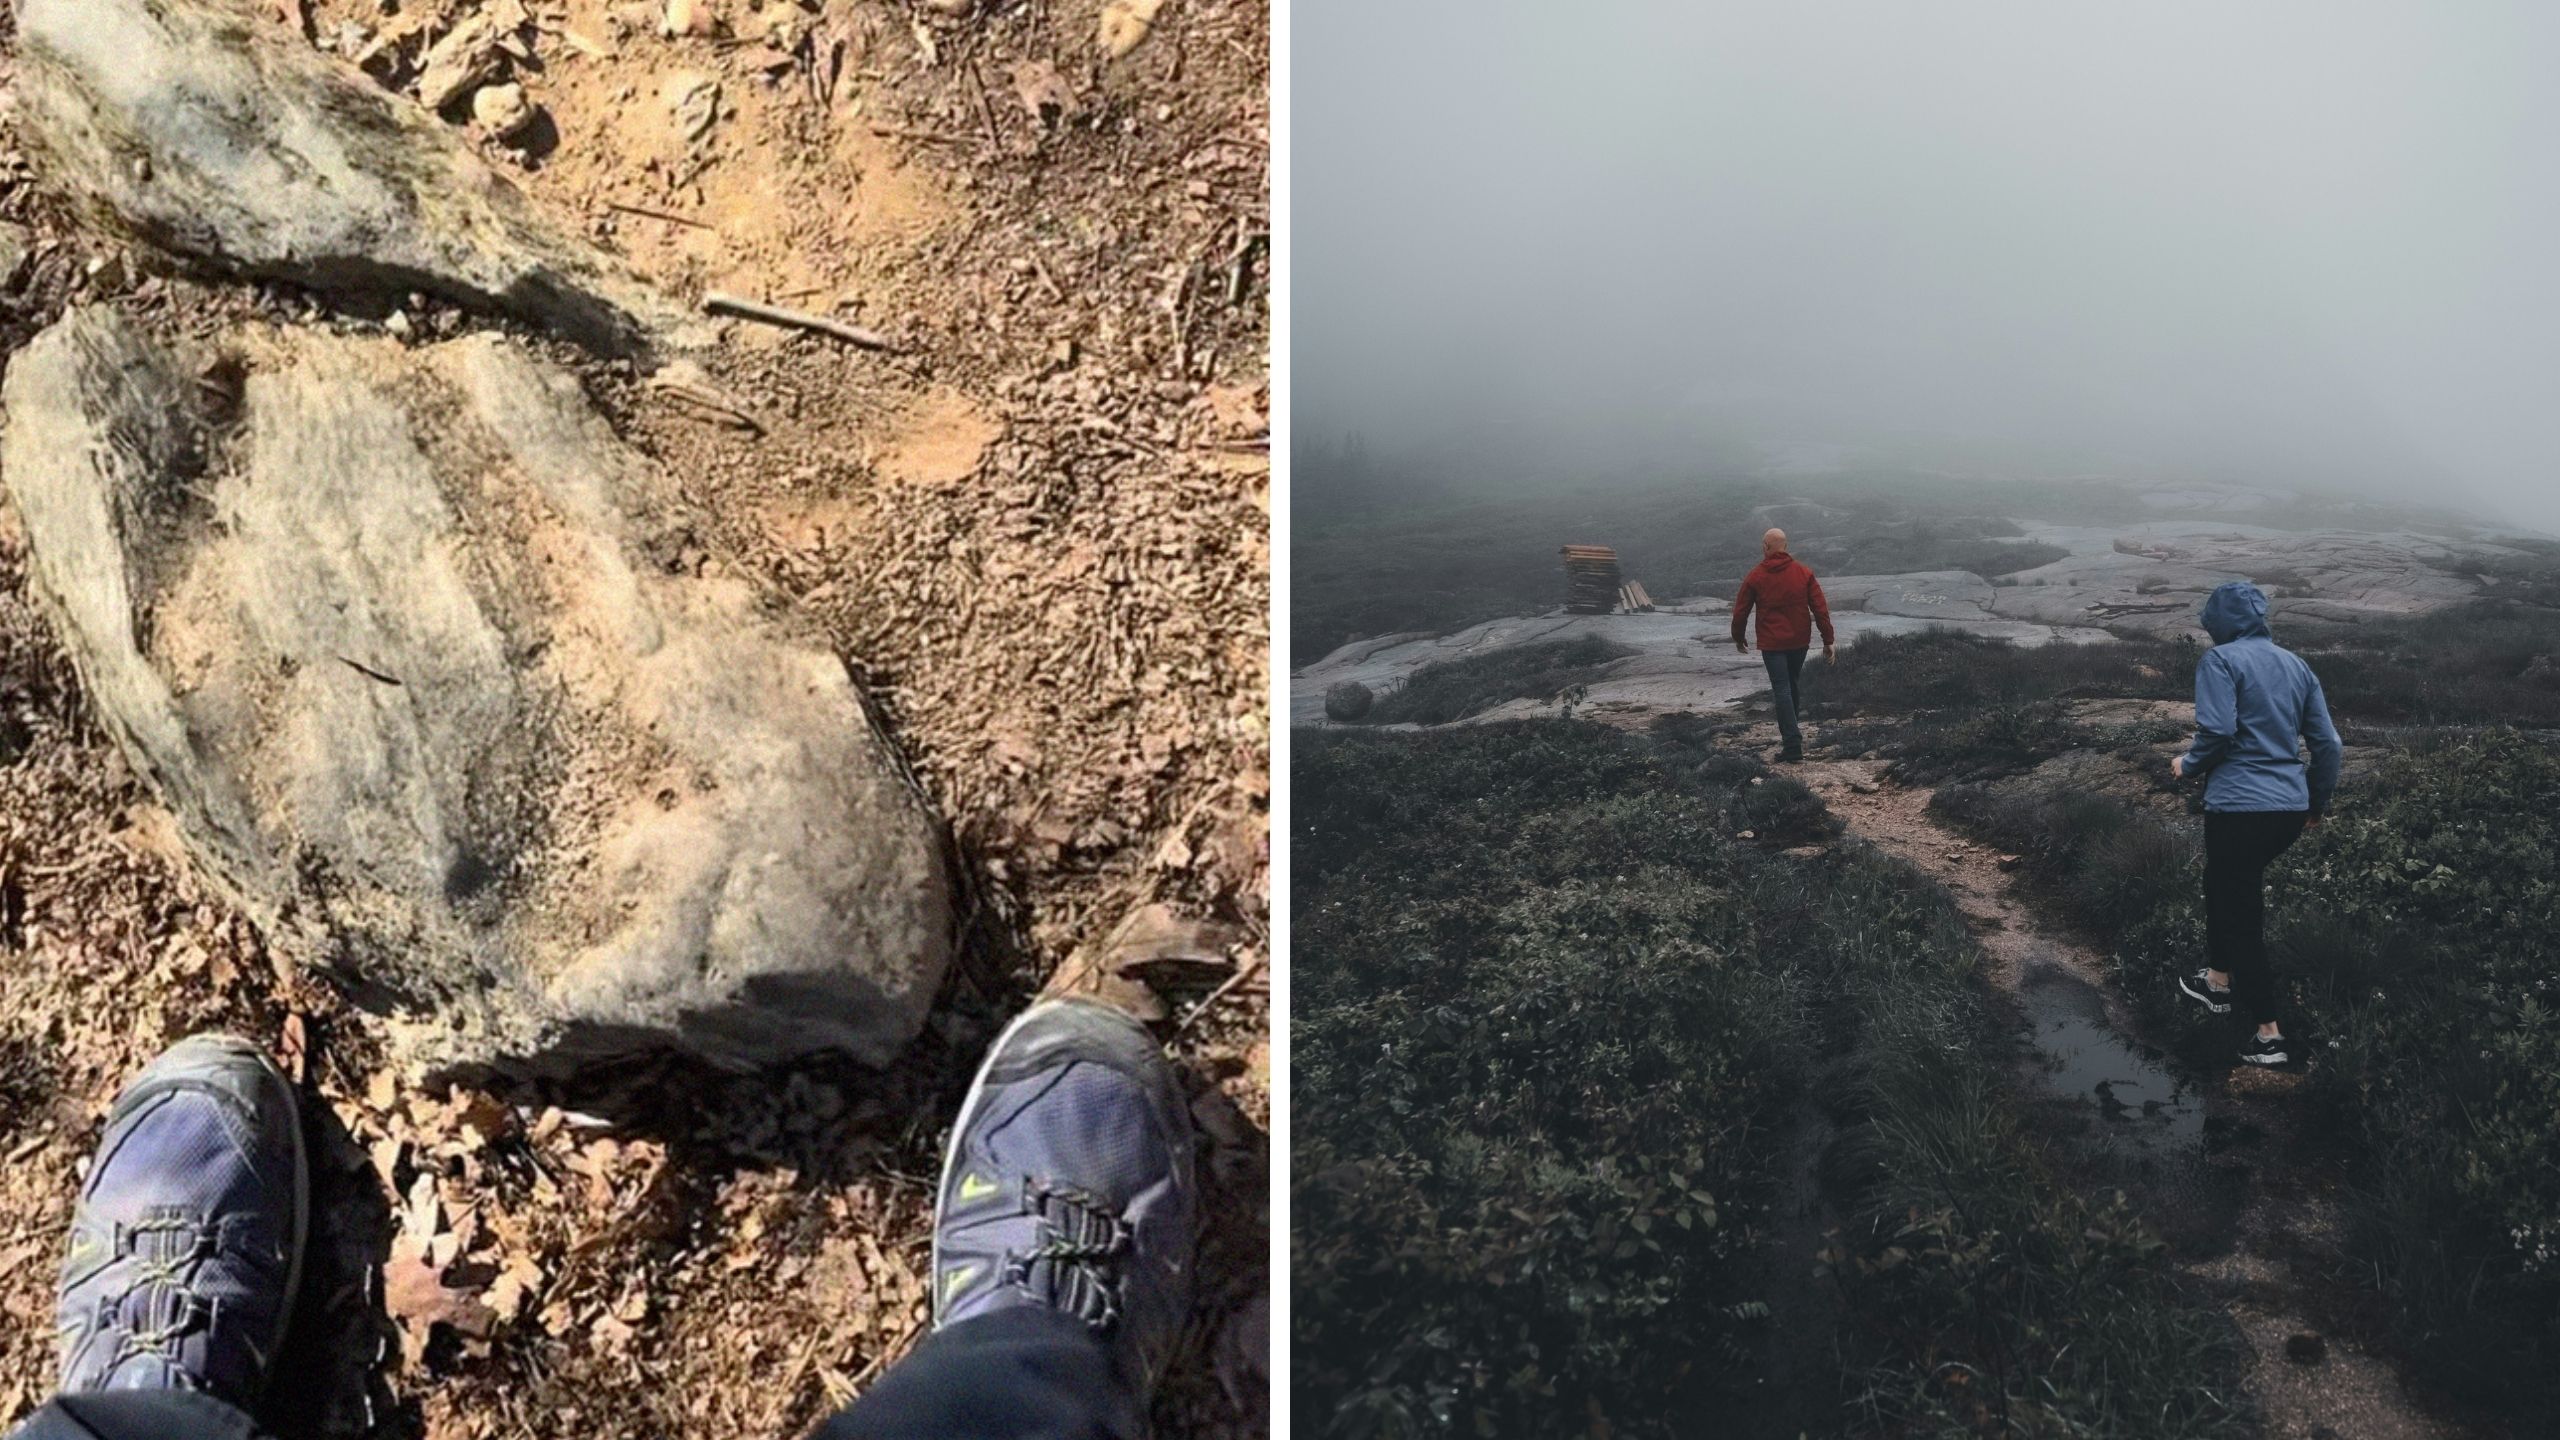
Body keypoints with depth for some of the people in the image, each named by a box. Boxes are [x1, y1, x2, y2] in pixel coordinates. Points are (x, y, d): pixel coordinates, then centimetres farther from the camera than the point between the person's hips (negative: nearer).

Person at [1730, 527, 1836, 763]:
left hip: (1772, 644, -4)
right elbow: (1820, 608, -2)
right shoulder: (1803, 573, 0)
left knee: (1782, 691, -4)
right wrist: (1828, 641, 2)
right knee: (1791, 686, 22)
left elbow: (1740, 611, 0)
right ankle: (1790, 734, 32)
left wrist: (1738, 638, 16)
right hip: (1800, 641, 4)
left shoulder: (1755, 577, -7)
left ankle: (1793, 746, -12)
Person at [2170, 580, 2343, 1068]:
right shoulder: (2295, 665, 13)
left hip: (2239, 808, -7)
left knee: (2241, 912, 4)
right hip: (2290, 809, 7)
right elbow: (2326, 742, 13)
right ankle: (2219, 981, 42)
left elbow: (2217, 731, -19)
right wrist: (2318, 802, 25)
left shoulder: (2221, 659, -7)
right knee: (2225, 884, 28)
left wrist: (2188, 765, 0)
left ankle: (2269, 1034, 6)